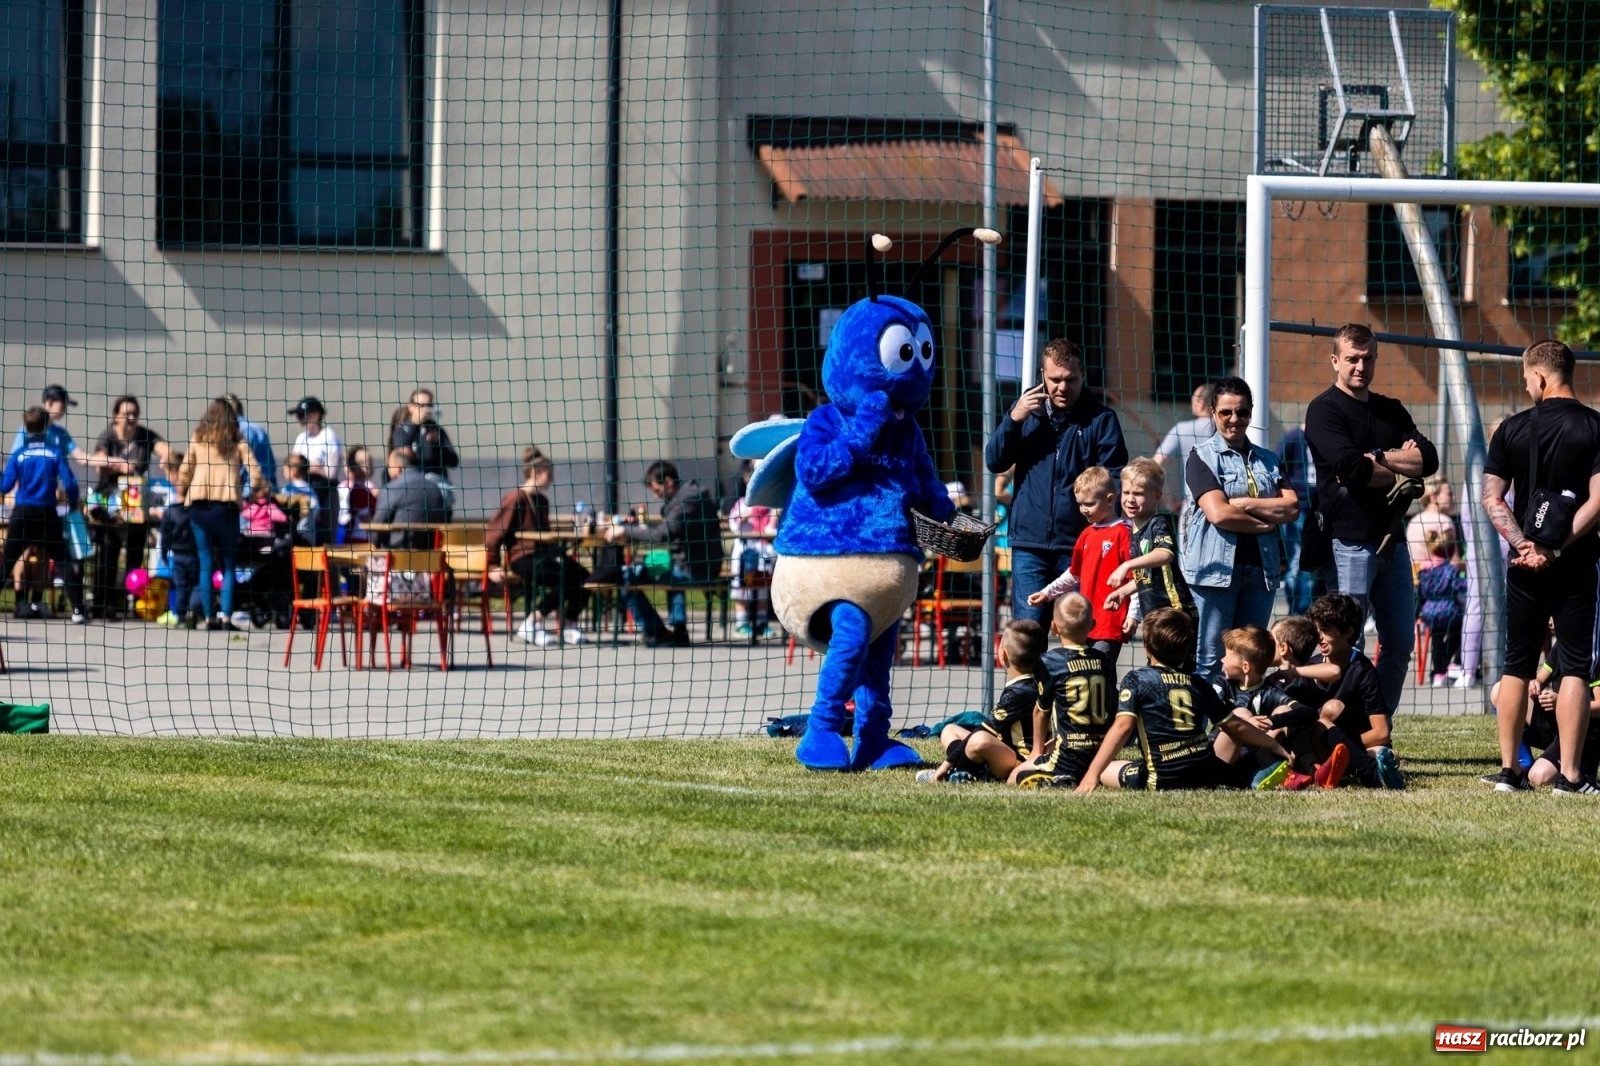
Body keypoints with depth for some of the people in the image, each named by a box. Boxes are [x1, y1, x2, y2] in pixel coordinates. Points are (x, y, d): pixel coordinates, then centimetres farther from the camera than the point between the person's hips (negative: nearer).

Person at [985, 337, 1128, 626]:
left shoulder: (1101, 418, 1)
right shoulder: (1027, 408, 10)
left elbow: (1115, 480, -1)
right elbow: (994, 462, 5)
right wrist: (1014, 419, -9)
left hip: (1079, 544, -2)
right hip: (1029, 541, 2)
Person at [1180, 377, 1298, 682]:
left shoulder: (1267, 460, 15)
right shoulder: (1202, 458, 1)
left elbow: (1292, 508, 2)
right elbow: (1218, 513, -12)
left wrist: (1245, 504, -9)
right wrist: (1267, 521, -5)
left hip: (1260, 569, 4)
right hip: (1217, 567, -4)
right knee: (1211, 661, -5)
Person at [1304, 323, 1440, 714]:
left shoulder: (1391, 411, 16)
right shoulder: (1325, 410, -4)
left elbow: (1429, 460, 1)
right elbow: (1350, 468, -19)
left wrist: (1375, 459, -10)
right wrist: (1399, 468, -4)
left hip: (1390, 540, 7)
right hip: (1348, 543, -7)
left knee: (1400, 643, 8)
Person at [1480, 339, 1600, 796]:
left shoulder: (1512, 429, 2)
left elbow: (1492, 498, -3)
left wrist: (1524, 545, -9)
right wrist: (1557, 548, -14)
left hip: (1525, 566, 2)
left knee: (1517, 666, 12)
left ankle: (1509, 769, 11)